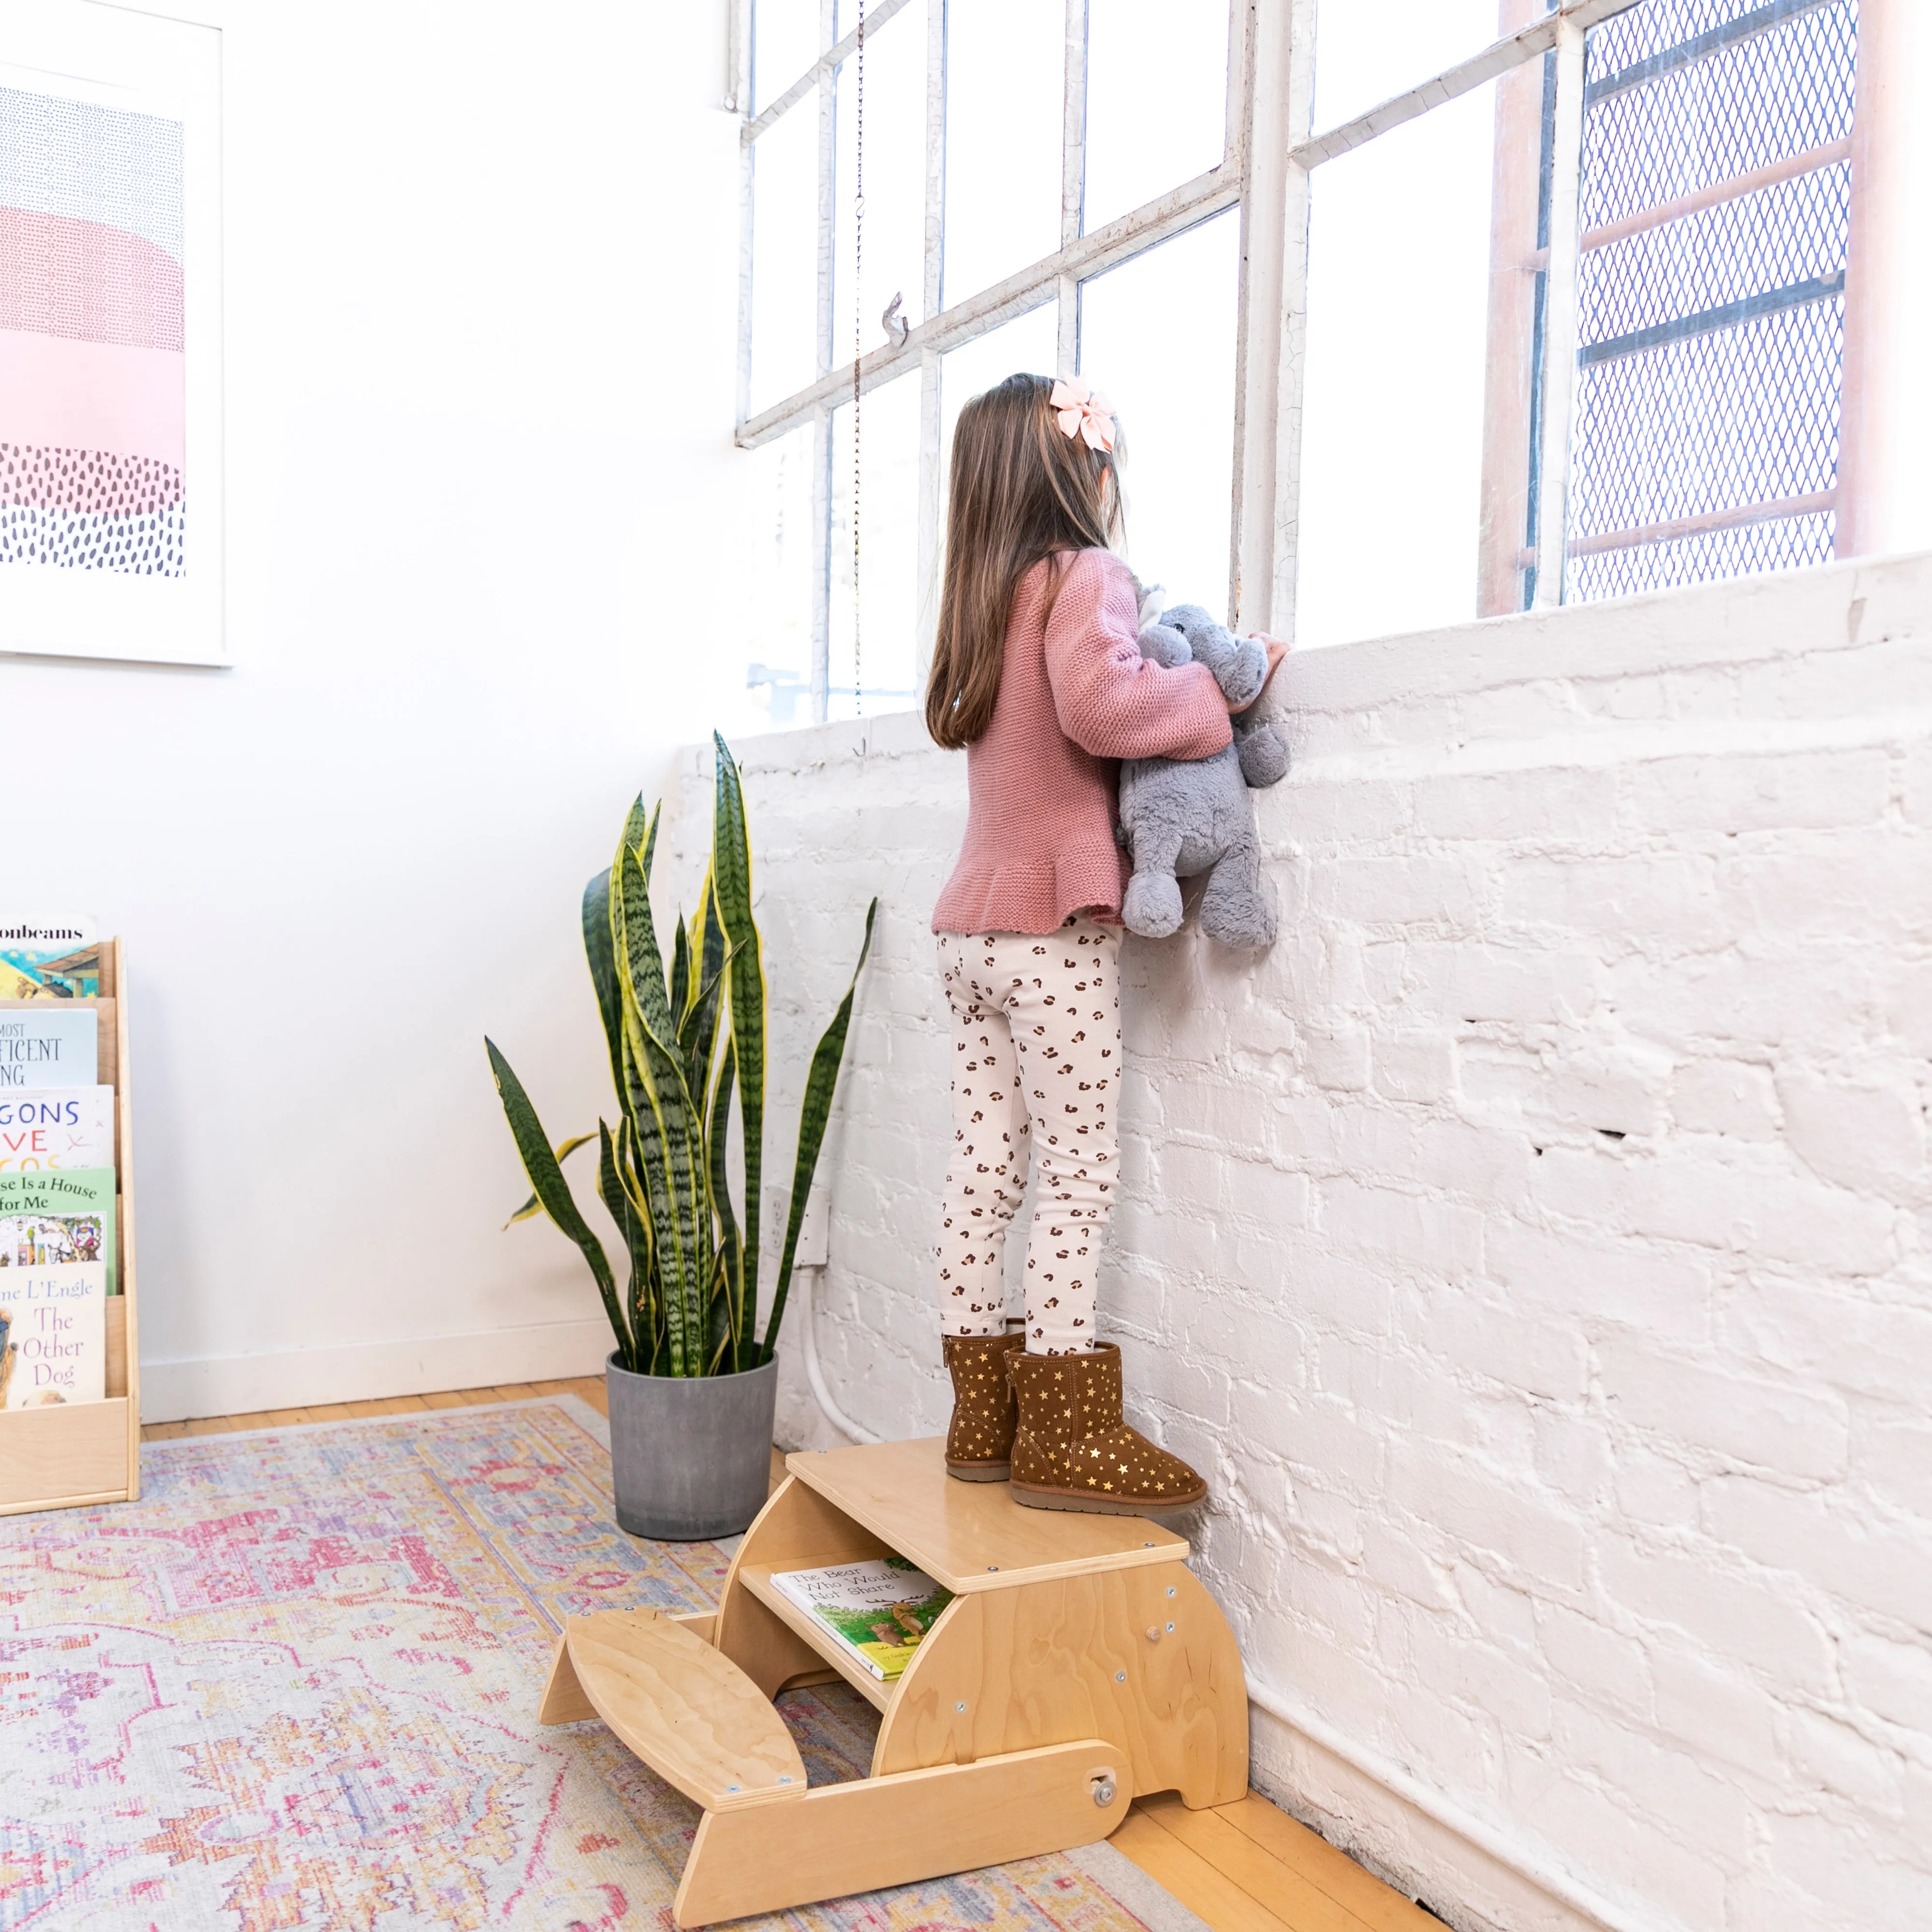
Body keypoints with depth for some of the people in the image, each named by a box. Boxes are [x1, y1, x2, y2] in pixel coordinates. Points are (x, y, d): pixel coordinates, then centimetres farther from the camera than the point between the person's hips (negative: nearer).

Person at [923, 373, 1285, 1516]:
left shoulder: (989, 594, 18)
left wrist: (1180, 686, 11)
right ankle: (1065, 1437, 1)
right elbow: (1098, 700, -25)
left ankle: (983, 1419, 14)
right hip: (1056, 928, -8)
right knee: (1080, 1177, -3)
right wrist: (1217, 691, -11)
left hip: (975, 928, 8)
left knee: (986, 1173, 7)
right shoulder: (1086, 574, -7)